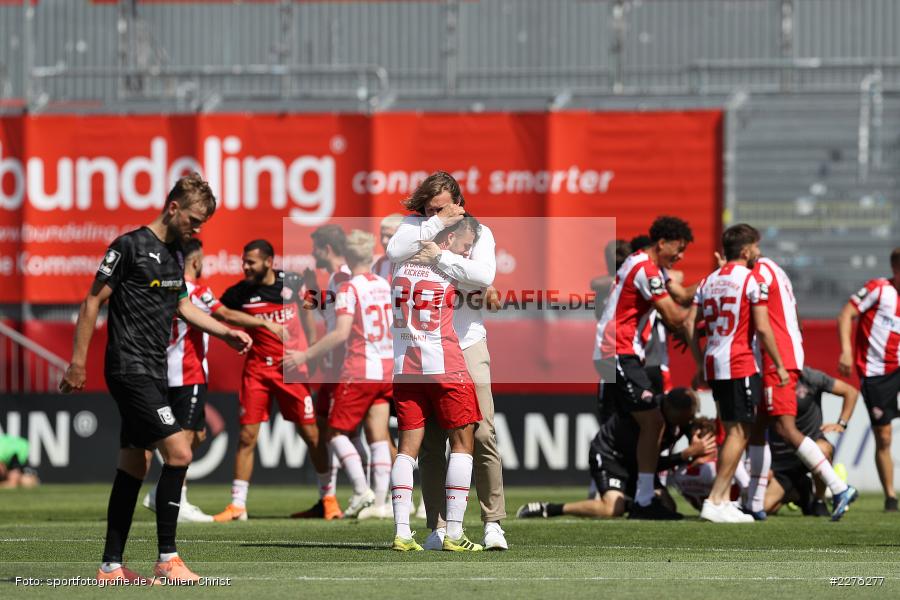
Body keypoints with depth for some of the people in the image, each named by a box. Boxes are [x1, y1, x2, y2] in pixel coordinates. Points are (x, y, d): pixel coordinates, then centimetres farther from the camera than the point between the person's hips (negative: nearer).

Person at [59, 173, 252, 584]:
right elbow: (92, 302, -9)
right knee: (178, 452, -16)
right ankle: (167, 559, -12)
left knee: (134, 467, 8)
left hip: (153, 372, 9)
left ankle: (111, 566, 12)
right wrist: (77, 363, -12)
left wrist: (227, 333, 21)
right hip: (130, 369, -9)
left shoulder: (176, 254, 14)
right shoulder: (130, 246, -11)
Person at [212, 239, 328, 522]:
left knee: (311, 434, 2)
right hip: (257, 368, 0)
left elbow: (306, 315, 13)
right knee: (247, 436, -6)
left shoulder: (292, 283, -2)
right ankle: (237, 505, 0)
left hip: (293, 367, 0)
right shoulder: (239, 293, -6)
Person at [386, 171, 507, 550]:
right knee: (430, 441, 1)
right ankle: (437, 528, 5)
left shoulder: (478, 233, 4)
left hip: (468, 346, -1)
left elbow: (484, 275, -15)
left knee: (482, 434, -9)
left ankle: (493, 522, -3)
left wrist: (438, 258, -17)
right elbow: (394, 252, -16)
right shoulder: (416, 227, 6)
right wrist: (440, 223, -14)